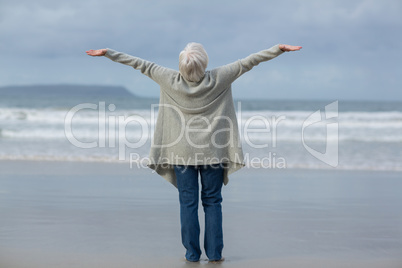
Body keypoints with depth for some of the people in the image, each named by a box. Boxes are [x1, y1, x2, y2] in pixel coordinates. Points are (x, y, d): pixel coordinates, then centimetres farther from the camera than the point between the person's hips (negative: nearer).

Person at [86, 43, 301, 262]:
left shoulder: (171, 81, -9)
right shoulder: (218, 79, -10)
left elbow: (142, 65, -1)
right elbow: (247, 63, -4)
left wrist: (107, 53, 8)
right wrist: (279, 49, 2)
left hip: (182, 152, 0)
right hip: (213, 151, 0)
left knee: (188, 202, 5)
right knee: (212, 201, 8)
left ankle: (192, 253, 7)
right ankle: (214, 253, 9)